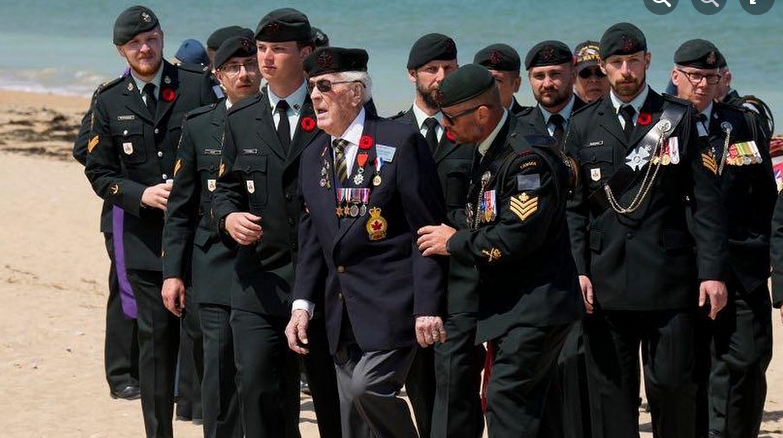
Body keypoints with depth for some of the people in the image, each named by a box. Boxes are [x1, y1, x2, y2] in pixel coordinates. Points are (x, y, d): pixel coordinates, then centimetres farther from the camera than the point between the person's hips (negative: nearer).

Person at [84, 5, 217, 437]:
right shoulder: (109, 102, 7)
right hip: (145, 237, 1)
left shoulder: (197, 86, 2)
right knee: (156, 340, 3)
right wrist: (141, 195, -9)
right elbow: (99, 172, 7)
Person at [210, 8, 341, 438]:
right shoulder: (241, 119, 9)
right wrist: (228, 217, -7)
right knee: (255, 383, -7)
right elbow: (226, 188, 15)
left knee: (331, 392, 5)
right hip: (260, 278, 3)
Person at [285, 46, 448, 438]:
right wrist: (302, 304, 5)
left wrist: (427, 307, -16)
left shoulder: (401, 142, -7)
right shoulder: (312, 157, 13)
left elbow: (428, 230, -11)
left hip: (392, 306, -7)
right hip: (343, 314, 7)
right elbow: (312, 239, 16)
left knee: (366, 387, -24)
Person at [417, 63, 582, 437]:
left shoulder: (528, 158, -20)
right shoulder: (489, 153, 12)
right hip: (511, 305, 10)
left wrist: (455, 242, -12)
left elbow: (516, 238, -25)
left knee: (505, 400, -14)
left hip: (536, 305, -10)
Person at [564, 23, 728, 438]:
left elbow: (705, 201, 1)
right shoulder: (583, 126, 10)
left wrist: (713, 270, -6)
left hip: (669, 277, -2)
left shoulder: (681, 119, 4)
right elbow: (574, 207, 9)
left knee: (672, 385, -1)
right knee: (610, 391, 4)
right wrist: (578, 270, -3)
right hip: (605, 280, 2)